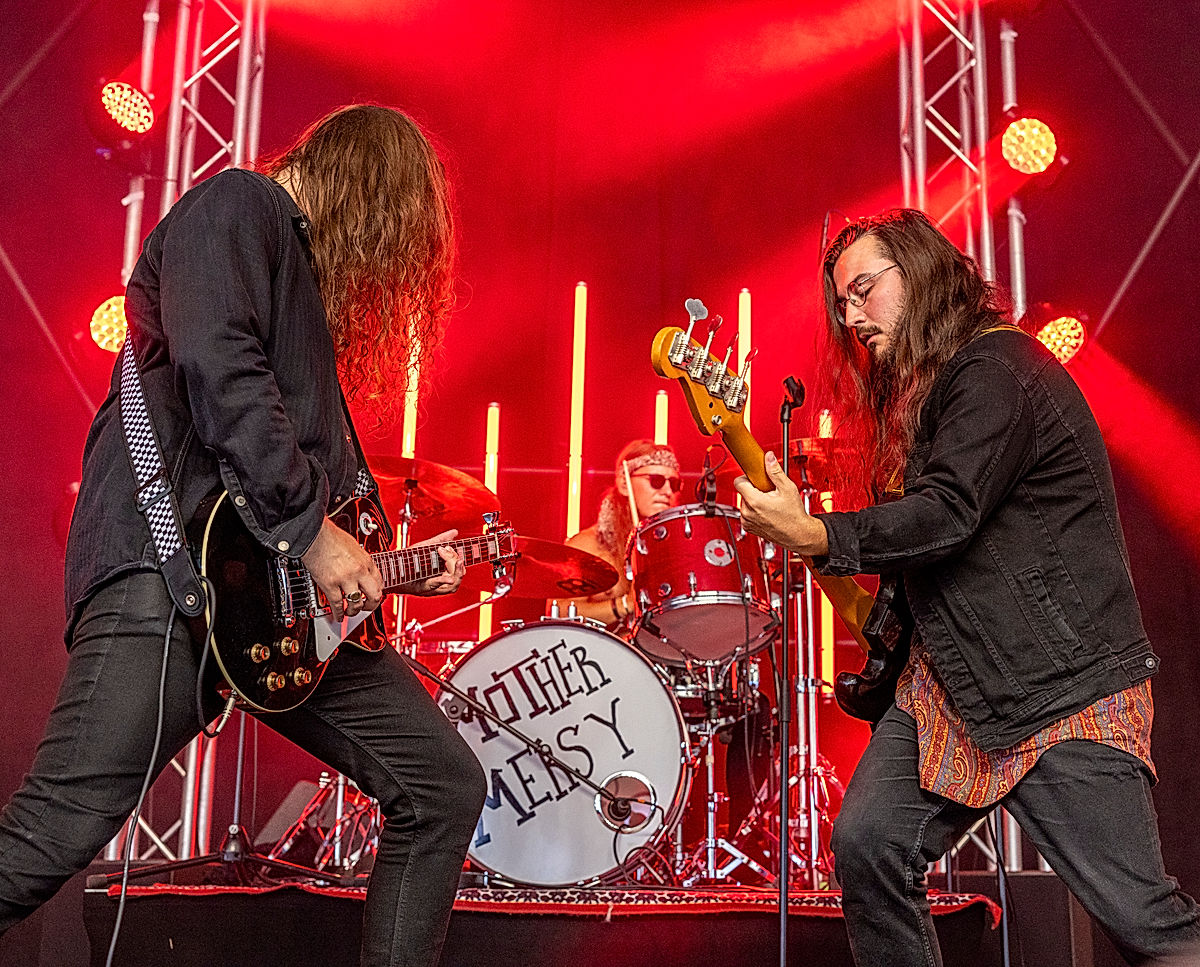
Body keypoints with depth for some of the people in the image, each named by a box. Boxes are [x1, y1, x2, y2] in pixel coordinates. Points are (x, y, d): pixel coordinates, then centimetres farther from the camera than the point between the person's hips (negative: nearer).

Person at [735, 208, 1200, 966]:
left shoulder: (994, 366, -13)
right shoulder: (918, 389, 17)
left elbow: (946, 512, -24)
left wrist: (813, 536, -25)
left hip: (1066, 688, -8)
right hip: (952, 681, 9)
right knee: (868, 844, -3)